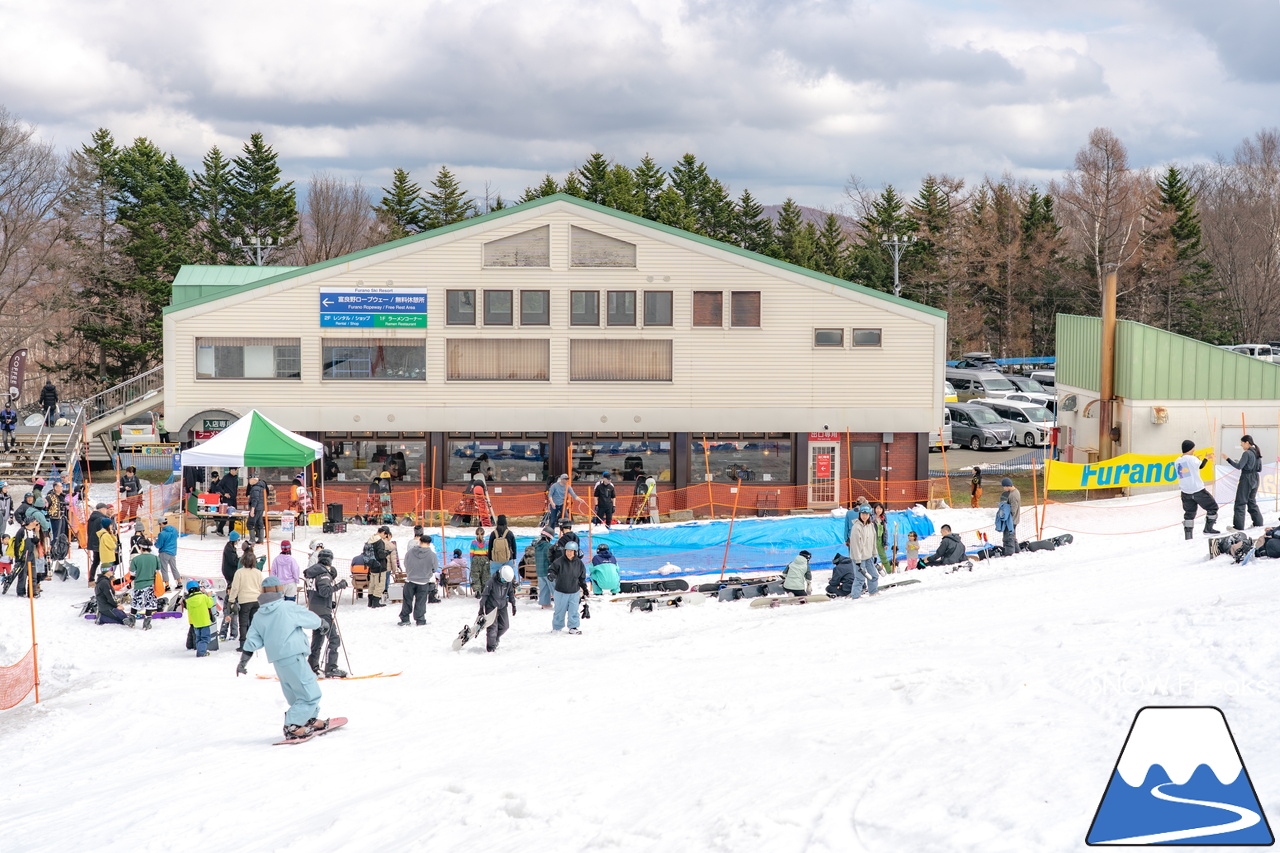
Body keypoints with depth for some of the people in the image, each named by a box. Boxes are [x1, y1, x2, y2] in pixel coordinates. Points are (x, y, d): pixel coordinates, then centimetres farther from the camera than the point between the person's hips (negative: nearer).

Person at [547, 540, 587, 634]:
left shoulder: (579, 563, 2)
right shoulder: (559, 561, -10)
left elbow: (582, 577, 12)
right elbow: (551, 569, -9)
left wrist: (584, 588, 15)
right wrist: (551, 575, -31)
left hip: (574, 592, 2)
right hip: (561, 592, -2)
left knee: (573, 611, 5)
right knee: (560, 610, 7)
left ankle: (573, 627, 16)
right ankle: (556, 627, 22)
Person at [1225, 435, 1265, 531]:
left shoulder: (1247, 453, -15)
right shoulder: (1257, 453, 10)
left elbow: (1239, 466, -19)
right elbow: (1259, 468, 14)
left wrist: (1228, 459, -16)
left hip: (1246, 479, -8)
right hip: (1255, 479, 8)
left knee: (1240, 502, -5)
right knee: (1252, 501, 20)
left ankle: (1238, 526, -7)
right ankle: (1258, 522, 20)